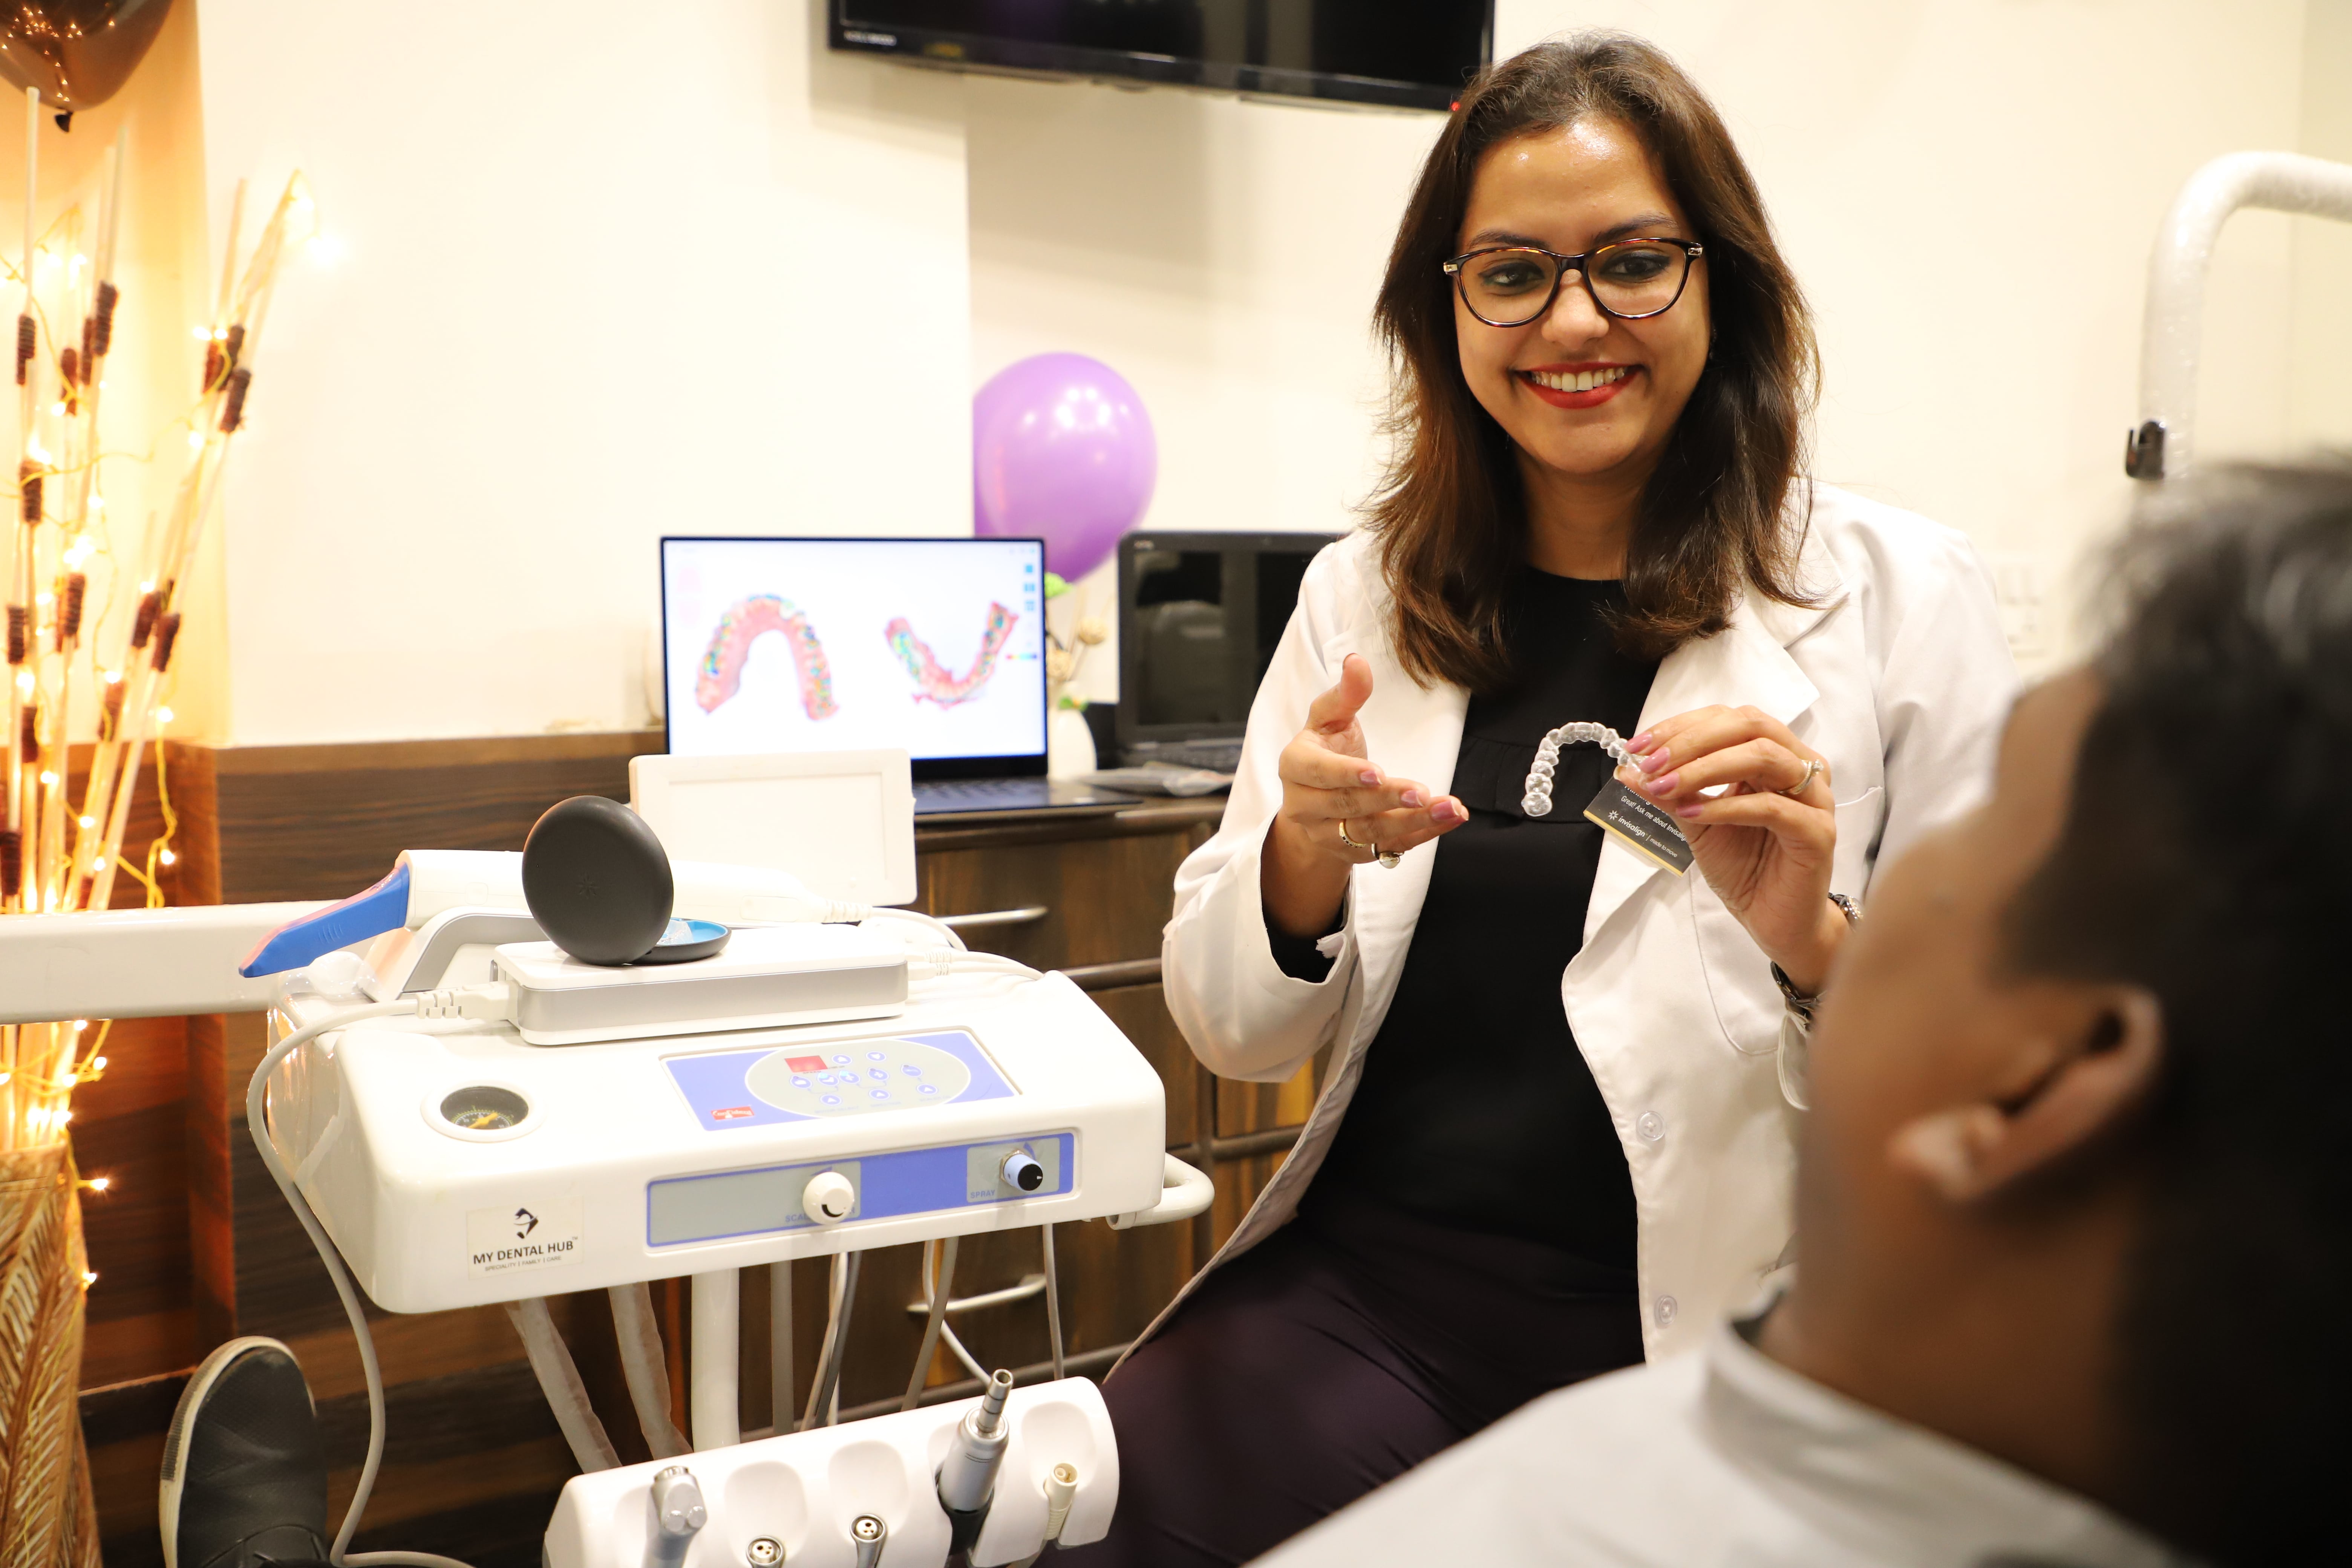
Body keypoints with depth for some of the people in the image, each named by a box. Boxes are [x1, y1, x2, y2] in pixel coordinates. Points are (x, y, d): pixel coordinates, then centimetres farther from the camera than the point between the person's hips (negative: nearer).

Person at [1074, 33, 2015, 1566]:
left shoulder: (1902, 595, -1)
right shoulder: (1363, 597, 8)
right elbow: (1235, 1034, 7)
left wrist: (1810, 942, -21)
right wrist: (1302, 864, -14)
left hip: (1705, 1338, -2)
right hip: (1363, 1283, 2)